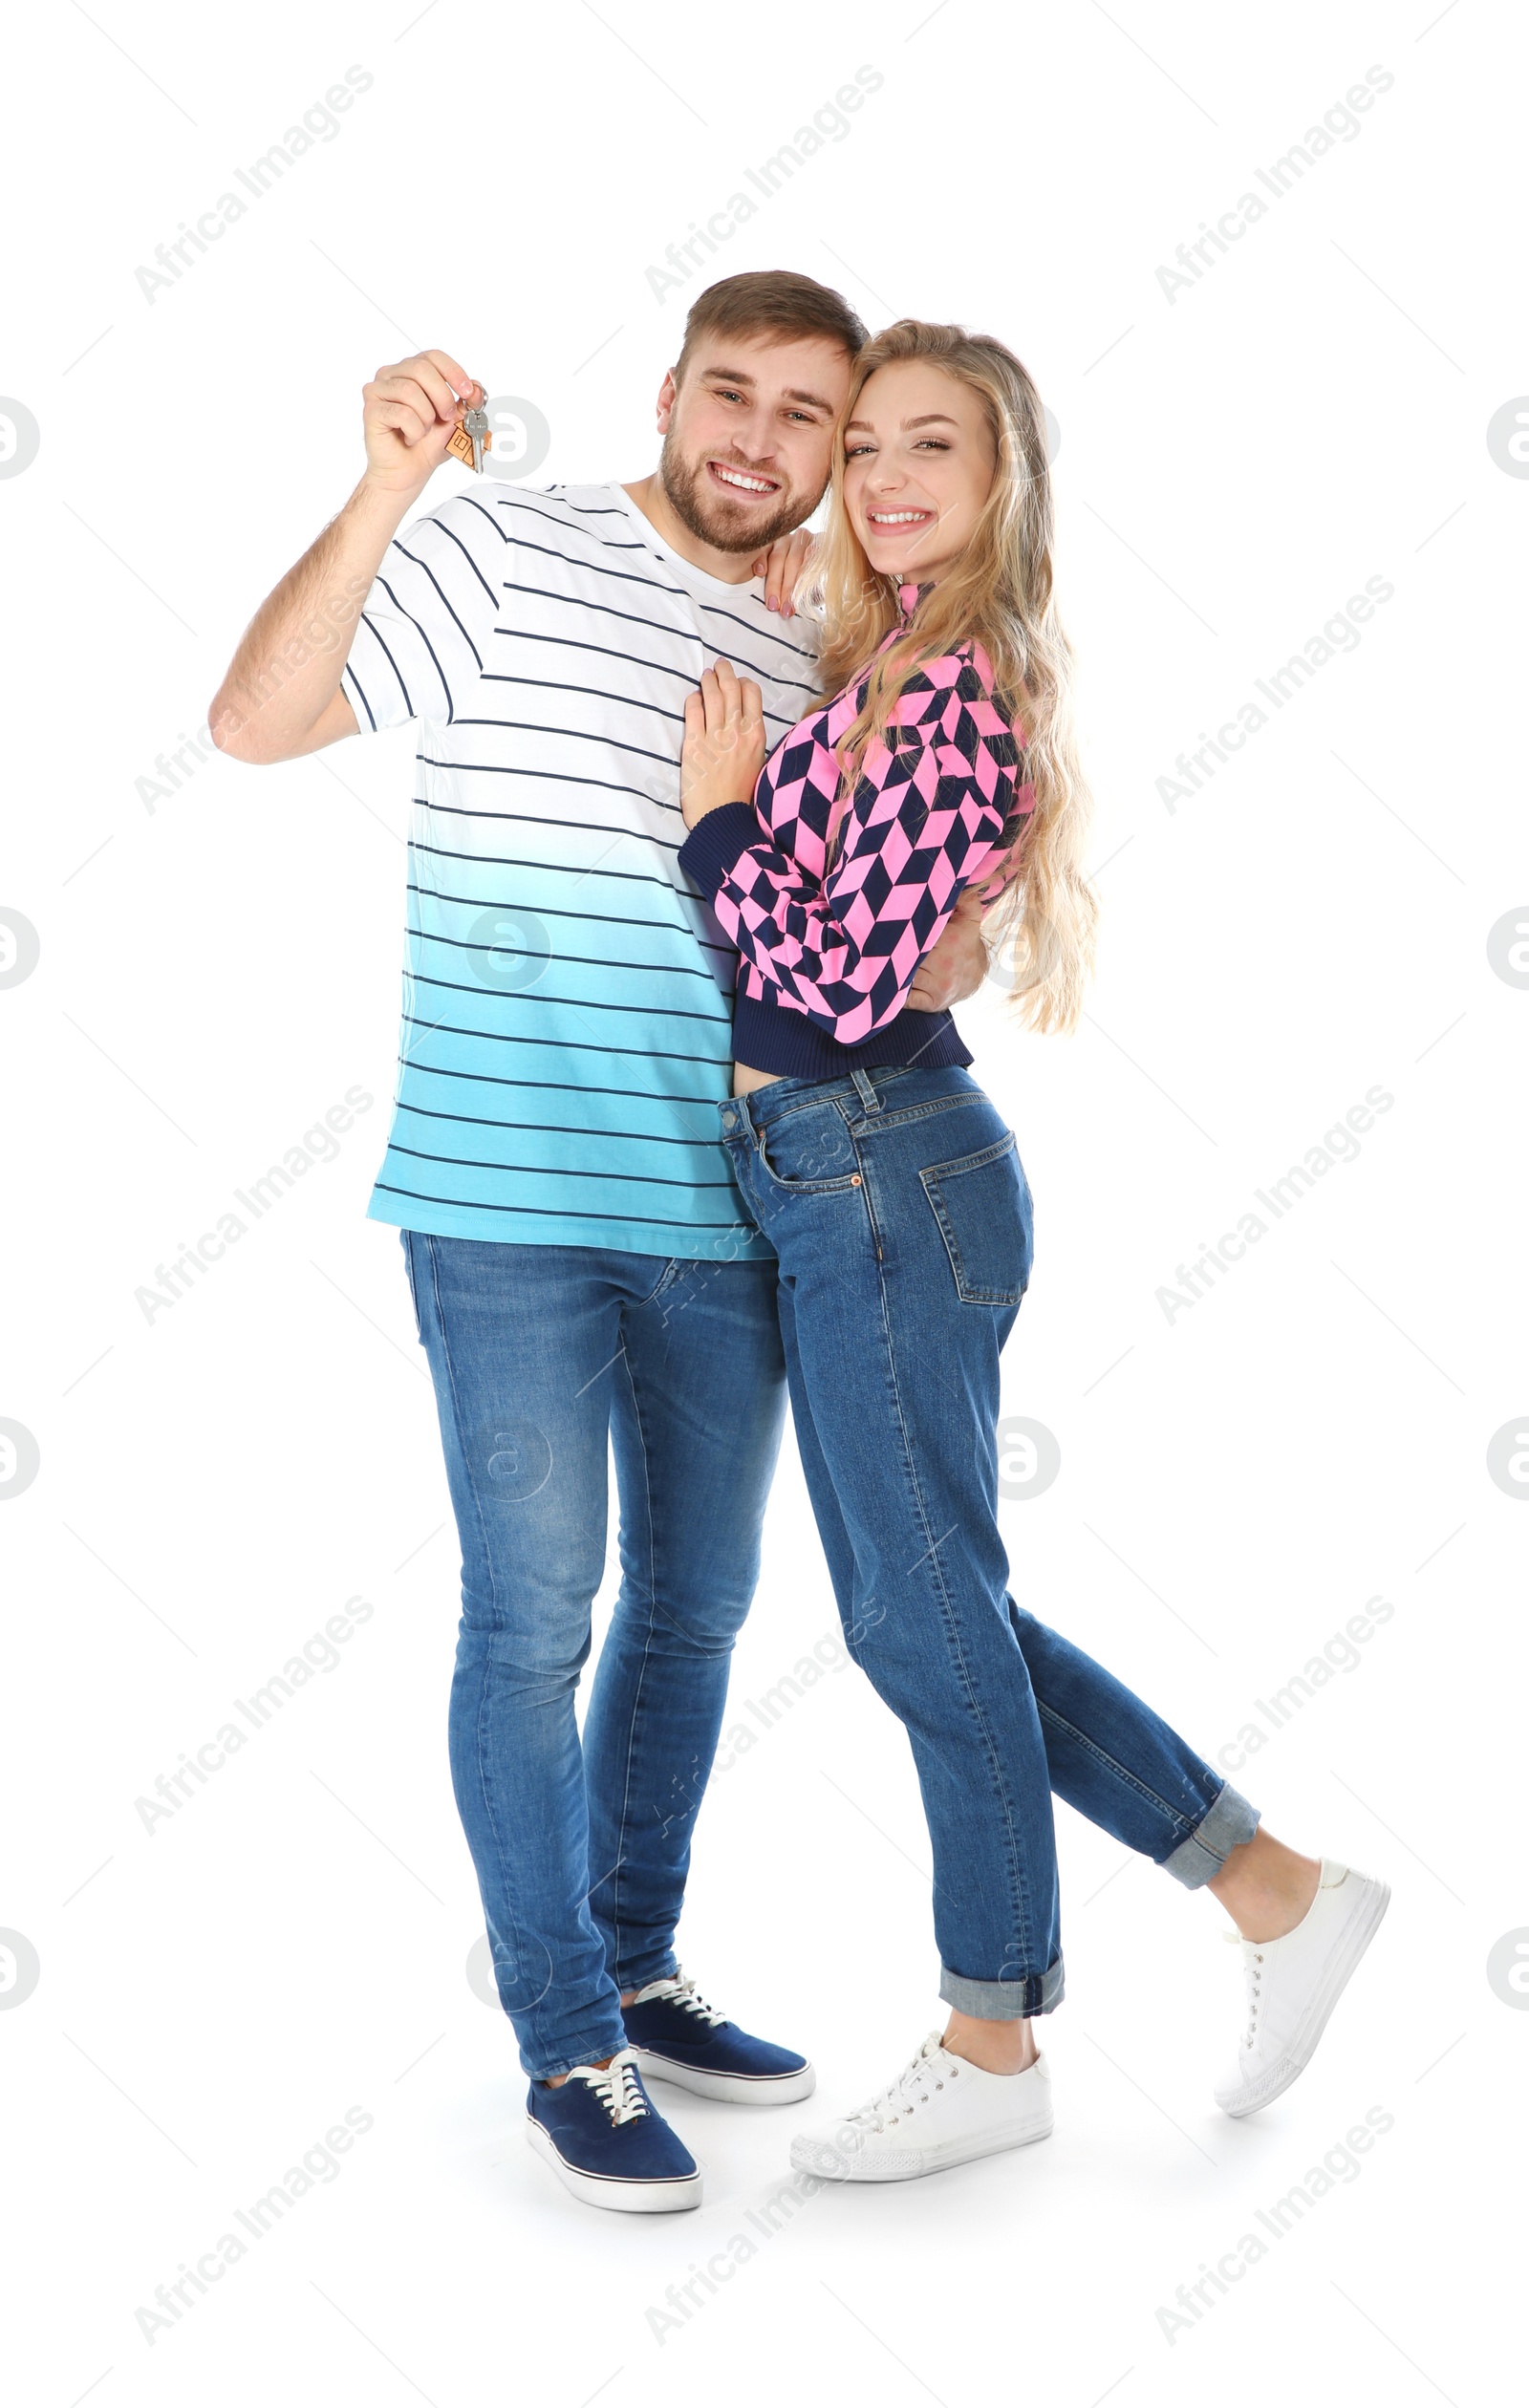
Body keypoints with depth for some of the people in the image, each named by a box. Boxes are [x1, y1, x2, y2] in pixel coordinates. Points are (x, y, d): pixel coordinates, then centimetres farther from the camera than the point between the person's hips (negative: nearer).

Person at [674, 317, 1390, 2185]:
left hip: (883, 1173, -10)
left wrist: (719, 811, -8)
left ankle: (990, 2051, 20)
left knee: (926, 1616, 2)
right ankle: (1276, 1890, 24)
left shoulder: (949, 685, -14)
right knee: (923, 1612, 14)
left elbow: (845, 979, -20)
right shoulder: (889, 663, 14)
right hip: (831, 1180, 10)